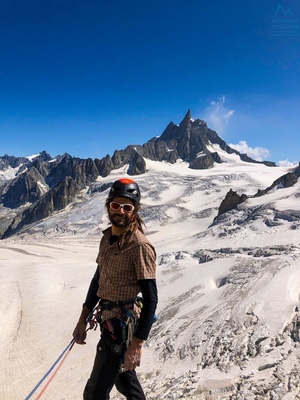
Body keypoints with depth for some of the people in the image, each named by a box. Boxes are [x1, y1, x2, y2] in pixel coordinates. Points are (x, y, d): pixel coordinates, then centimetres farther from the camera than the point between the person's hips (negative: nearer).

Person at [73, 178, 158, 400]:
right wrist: (83, 320, 13)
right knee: (124, 379, 27)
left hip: (123, 326, -8)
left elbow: (151, 299, -21)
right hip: (109, 320, 8)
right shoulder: (107, 238, 2)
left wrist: (137, 345, -20)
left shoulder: (140, 246, -22)